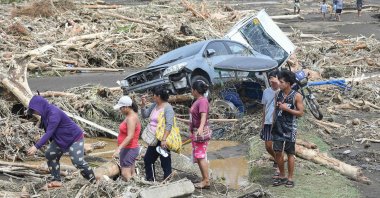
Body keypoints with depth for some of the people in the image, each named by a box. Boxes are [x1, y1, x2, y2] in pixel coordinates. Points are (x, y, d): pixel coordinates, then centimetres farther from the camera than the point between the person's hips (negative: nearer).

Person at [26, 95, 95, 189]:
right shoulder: (46, 113, -2)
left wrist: (36, 146, -40)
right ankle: (57, 180, 8)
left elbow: (49, 133, -36)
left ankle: (94, 181, 3)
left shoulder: (54, 114, -30)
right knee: (50, 155, 3)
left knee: (78, 162, -15)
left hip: (75, 138, -10)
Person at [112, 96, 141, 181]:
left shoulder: (131, 118, -19)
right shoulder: (130, 116, 11)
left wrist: (119, 148, -34)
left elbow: (130, 136, -28)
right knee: (131, 174, 11)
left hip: (129, 149, -10)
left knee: (125, 174, -13)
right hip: (129, 149, 10)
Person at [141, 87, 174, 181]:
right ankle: (150, 180, 33)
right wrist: (143, 104, 3)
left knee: (165, 162, -2)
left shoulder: (168, 108, -15)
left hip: (162, 140, -9)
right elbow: (145, 115, 18)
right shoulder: (154, 105, 10)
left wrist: (164, 139, -29)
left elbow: (169, 125, -23)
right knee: (148, 159, 19)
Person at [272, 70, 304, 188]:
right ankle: (282, 176, 19)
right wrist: (273, 125, 11)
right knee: (277, 152, 4)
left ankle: (290, 178, 12)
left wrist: (287, 108, -18)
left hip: (290, 129, -4)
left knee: (290, 154, 3)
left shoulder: (296, 96, -8)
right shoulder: (278, 94, 6)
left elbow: (301, 113, -8)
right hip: (278, 128, 4)